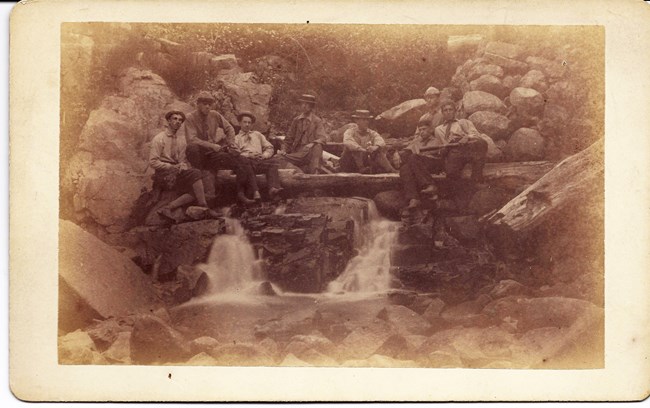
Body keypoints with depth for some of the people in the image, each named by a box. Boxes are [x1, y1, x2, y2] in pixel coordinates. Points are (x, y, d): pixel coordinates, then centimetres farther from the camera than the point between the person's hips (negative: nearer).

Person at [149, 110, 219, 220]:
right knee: (195, 173, -26)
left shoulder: (181, 140, 14)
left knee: (196, 190, -22)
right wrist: (173, 167, -14)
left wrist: (183, 166, -7)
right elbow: (153, 162, -7)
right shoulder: (159, 139, -3)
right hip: (164, 174, -6)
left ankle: (167, 208, -27)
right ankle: (204, 208, -24)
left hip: (178, 173, 6)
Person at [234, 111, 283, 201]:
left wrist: (264, 155, -1)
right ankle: (255, 191, -52)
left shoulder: (257, 134, 32)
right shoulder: (236, 138, 22)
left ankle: (273, 188, -49)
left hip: (260, 160, 3)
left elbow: (269, 148, 23)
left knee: (272, 162, -29)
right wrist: (249, 155, -12)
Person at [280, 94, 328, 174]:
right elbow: (289, 138, 16)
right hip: (296, 152, 3)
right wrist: (284, 150, -1)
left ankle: (314, 173, -34)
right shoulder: (296, 120, 14)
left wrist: (312, 144, -27)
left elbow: (323, 138, -8)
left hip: (310, 151, -3)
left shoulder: (317, 121, 5)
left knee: (317, 146, -36)